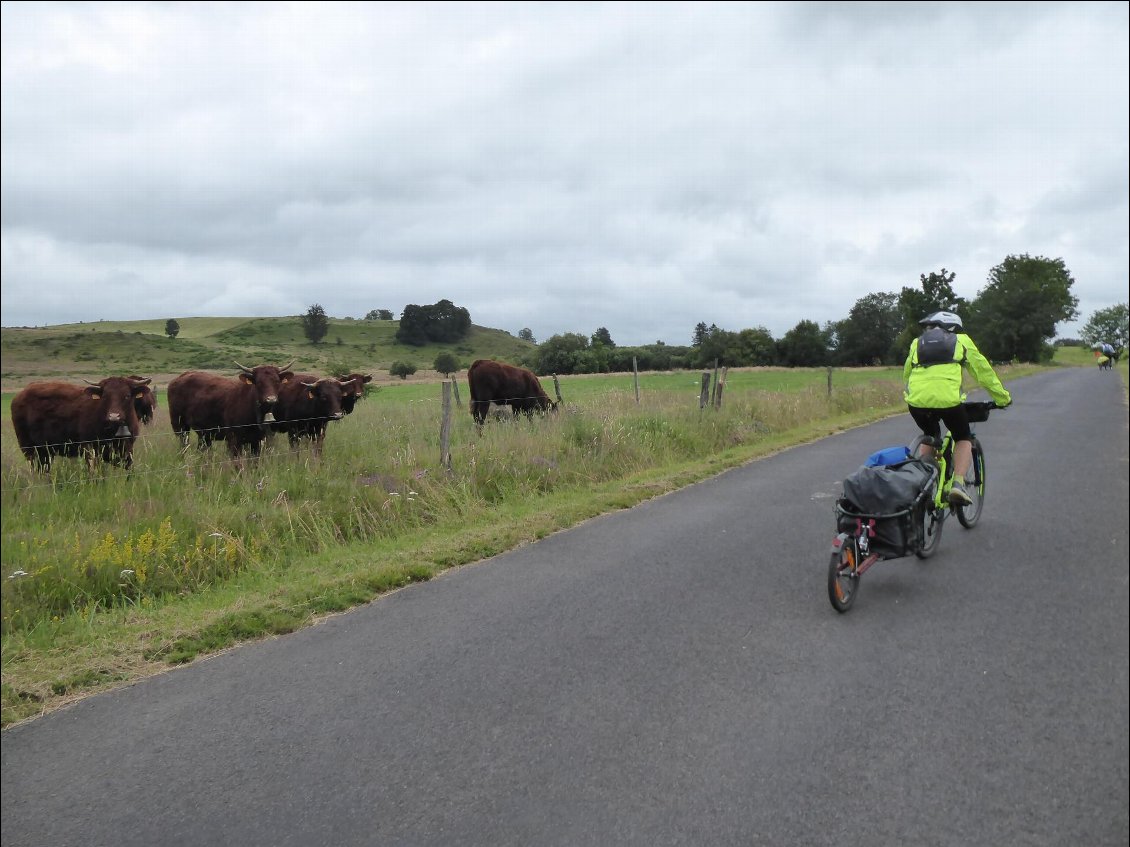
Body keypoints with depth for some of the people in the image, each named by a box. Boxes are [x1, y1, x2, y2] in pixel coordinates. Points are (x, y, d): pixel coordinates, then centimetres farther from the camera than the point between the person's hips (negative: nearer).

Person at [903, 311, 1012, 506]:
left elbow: (906, 374, 33)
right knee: (963, 440, 22)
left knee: (930, 437, 32)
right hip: (948, 400, -3)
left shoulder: (917, 343, 28)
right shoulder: (961, 340, 22)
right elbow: (984, 372, 25)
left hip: (916, 400, 3)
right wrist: (1003, 398, 35)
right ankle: (958, 484, 1)